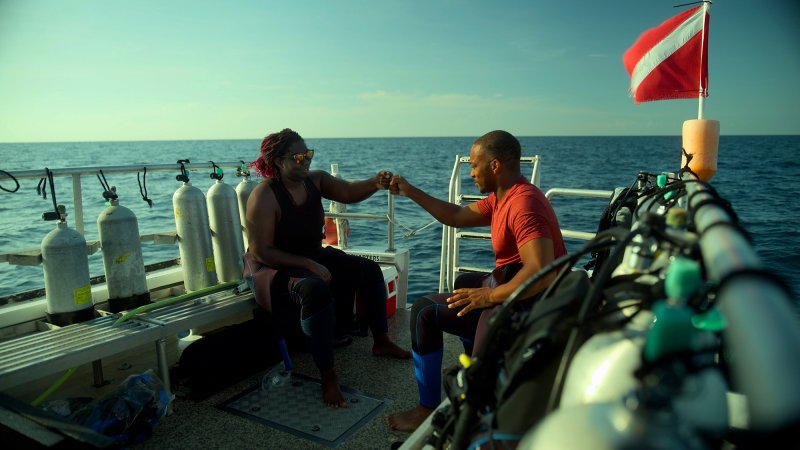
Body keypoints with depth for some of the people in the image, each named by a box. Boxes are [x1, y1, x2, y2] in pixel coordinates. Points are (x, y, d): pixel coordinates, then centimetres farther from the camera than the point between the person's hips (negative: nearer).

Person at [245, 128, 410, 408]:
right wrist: (310, 266, -30)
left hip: (314, 257, 8)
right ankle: (328, 378, -30)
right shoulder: (264, 197, -22)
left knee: (369, 269, 0)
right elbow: (261, 252, -25)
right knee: (316, 289, -38)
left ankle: (381, 342, 13)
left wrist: (376, 183, -36)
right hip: (277, 268, -8)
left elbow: (347, 192, -15)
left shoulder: (315, 180, -3)